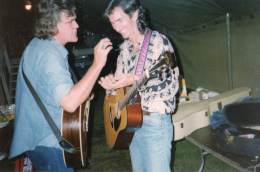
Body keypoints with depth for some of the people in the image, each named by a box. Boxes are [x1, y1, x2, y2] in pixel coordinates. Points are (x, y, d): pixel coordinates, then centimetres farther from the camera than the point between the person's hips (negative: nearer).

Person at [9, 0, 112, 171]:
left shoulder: (40, 45, 6)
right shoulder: (49, 54, -26)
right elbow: (69, 103, -36)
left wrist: (82, 92, 9)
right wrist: (98, 63, -34)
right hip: (48, 142, -10)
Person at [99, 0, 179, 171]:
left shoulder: (158, 41, -12)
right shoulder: (124, 48, 8)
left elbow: (172, 85, -17)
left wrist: (136, 81, -26)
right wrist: (110, 83, -10)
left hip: (155, 122, -7)